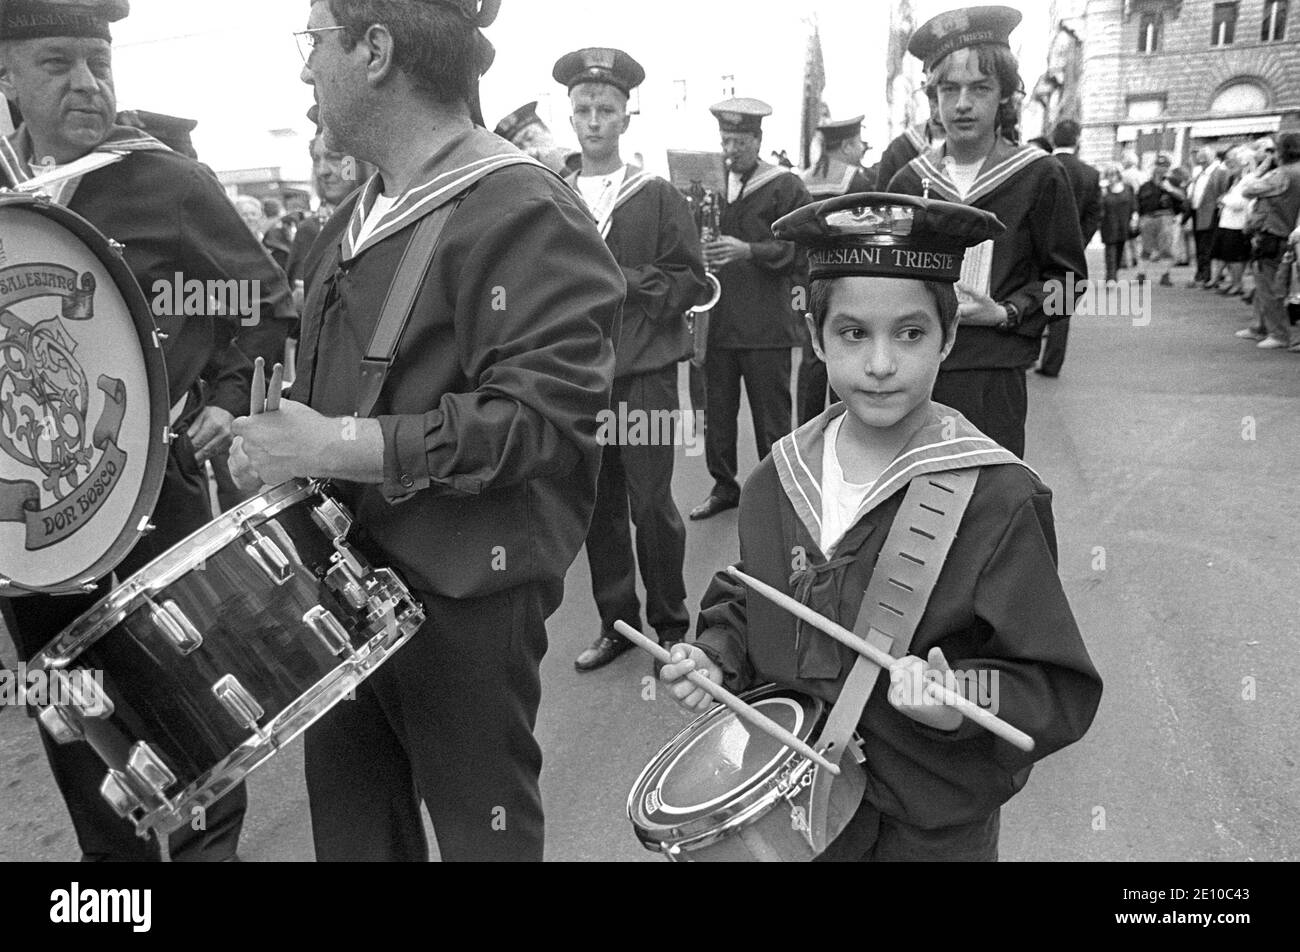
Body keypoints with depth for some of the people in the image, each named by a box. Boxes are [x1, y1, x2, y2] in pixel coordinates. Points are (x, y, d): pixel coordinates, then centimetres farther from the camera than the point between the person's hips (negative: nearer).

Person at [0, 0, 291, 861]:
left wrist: (230, 397, -6)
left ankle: (208, 843, 29)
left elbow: (269, 303, 2)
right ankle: (109, 848, 37)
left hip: (153, 489, -4)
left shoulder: (167, 183, -6)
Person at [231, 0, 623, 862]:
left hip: (462, 600, -8)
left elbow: (542, 417, -24)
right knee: (351, 826, 20)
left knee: (481, 828, 12)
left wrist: (340, 447, -24)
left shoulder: (522, 213, -15)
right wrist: (271, 432, 11)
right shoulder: (361, 215, 14)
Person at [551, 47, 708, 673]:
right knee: (598, 506, 9)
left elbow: (690, 281, -2)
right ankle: (617, 622, 24)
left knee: (651, 505, 0)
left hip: (645, 374, -3)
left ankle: (670, 625, 18)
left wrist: (623, 282, -13)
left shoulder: (659, 198, 4)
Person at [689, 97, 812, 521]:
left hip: (765, 324, -4)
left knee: (772, 414, 2)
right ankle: (723, 485, 23)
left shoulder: (786, 186, 1)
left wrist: (748, 251, -19)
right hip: (717, 321, 4)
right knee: (716, 411, 9)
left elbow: (796, 248, -6)